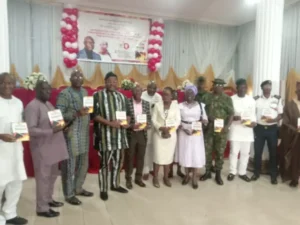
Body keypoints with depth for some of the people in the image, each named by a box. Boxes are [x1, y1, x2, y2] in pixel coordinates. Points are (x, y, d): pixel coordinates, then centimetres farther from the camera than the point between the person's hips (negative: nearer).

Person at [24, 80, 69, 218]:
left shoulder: (48, 104, 14)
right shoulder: (32, 106, -16)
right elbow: (31, 130, -23)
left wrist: (62, 124, 2)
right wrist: (52, 131, -29)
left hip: (53, 146, 9)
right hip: (42, 148, -9)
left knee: (53, 175, 18)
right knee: (43, 177, 3)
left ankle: (48, 199, 36)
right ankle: (42, 208, 17)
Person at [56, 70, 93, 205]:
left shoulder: (85, 91, 13)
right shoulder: (64, 94, -10)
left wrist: (89, 115, 0)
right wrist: (76, 114, -27)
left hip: (84, 134, 7)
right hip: (71, 134, -7)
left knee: (84, 163, 16)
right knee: (70, 165, 3)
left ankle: (78, 188, 35)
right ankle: (69, 195, 20)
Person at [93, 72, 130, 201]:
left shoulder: (122, 96, 12)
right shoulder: (98, 95, -4)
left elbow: (127, 112, 17)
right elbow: (94, 115, -10)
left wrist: (127, 122, -4)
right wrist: (109, 123, -22)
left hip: (120, 134, 5)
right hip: (105, 135, -5)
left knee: (118, 161, 15)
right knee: (104, 163, 3)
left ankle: (115, 185, 33)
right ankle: (103, 189, 19)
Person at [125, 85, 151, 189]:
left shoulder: (146, 103, 6)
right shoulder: (127, 103, -7)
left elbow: (149, 118, 10)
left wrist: (148, 125, -9)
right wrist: (131, 125, -20)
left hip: (142, 133, 4)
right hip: (131, 133, -3)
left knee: (141, 156, 11)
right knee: (129, 157, 7)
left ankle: (138, 178, 27)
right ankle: (128, 179, 23)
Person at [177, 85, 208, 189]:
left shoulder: (200, 105, 2)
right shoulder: (180, 106, 2)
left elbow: (205, 120, 3)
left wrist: (202, 122, -19)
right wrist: (184, 129, -15)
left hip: (196, 133, 0)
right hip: (183, 132, 0)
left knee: (196, 154, 0)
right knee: (185, 153, 6)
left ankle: (194, 178, 15)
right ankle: (187, 175, 24)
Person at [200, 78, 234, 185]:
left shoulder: (227, 99, 2)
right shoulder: (207, 97, 6)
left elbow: (231, 114, -2)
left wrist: (227, 126, -16)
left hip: (221, 129, -1)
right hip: (208, 128, 1)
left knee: (220, 152, 7)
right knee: (207, 151, 7)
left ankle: (218, 174, 22)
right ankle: (207, 172, 24)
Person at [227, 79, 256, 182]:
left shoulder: (251, 100, 5)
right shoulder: (231, 99, -3)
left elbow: (253, 113, 7)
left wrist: (254, 122, -12)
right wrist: (233, 118, -22)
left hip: (247, 129, 3)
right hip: (235, 129, -3)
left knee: (245, 152, 9)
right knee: (234, 151, 0)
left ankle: (242, 172, 23)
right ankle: (232, 172, 16)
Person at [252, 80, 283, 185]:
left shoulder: (277, 99, 3)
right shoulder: (256, 99, 3)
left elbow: (280, 115, 3)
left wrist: (273, 120, -17)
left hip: (272, 129, 0)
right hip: (259, 128, 0)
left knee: (273, 152, 7)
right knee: (257, 151, 5)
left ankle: (273, 175, 20)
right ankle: (257, 172, 20)